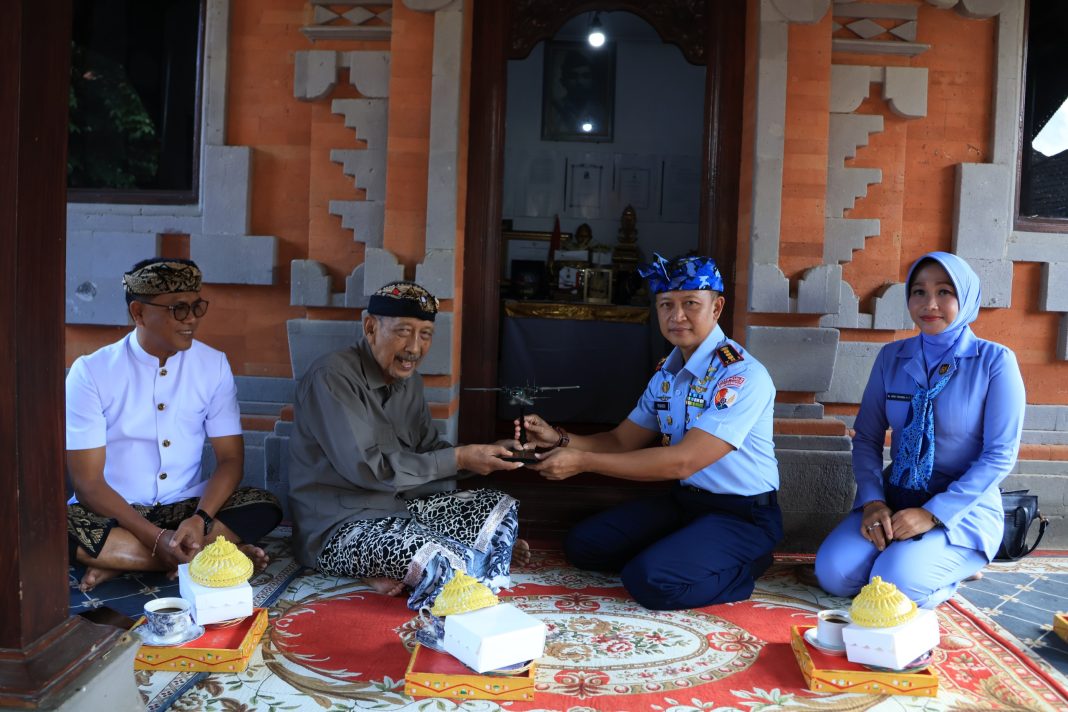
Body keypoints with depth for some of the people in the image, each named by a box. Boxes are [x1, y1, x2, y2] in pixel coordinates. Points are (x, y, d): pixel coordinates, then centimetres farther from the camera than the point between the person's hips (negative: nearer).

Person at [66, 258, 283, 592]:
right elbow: (88, 483, -13)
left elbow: (231, 458, -3)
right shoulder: (90, 372, -10)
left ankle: (119, 560, -20)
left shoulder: (214, 365, -1)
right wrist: (157, 538, -26)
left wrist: (200, 519, -23)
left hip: (189, 506, 2)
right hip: (115, 513, -2)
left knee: (264, 507, -24)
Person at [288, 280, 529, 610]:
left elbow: (429, 449, 11)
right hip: (339, 526, -10)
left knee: (501, 507, 1)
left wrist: (483, 453, -9)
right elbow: (368, 467, -25)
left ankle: (395, 571, -11)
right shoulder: (332, 376, -17)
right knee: (443, 564, -37)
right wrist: (459, 459, -22)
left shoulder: (409, 380, 10)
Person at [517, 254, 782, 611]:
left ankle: (742, 569, -1)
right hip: (682, 500, 8)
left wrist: (584, 461, -27)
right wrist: (560, 439, -12)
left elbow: (682, 461, -28)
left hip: (742, 514, -7)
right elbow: (621, 440, 8)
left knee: (650, 581, -27)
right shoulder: (666, 372, 5)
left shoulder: (743, 375, -22)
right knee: (582, 544, 0)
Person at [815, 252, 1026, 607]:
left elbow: (1000, 455, -11)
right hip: (894, 498, 4)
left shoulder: (995, 361, -8)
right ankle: (904, 553, 9)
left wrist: (933, 514, -18)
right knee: (833, 572, -20)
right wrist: (872, 501, -12)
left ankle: (950, 568, 6)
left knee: (897, 583, -27)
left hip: (962, 509, -3)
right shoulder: (892, 357, 3)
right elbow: (867, 437, 5)